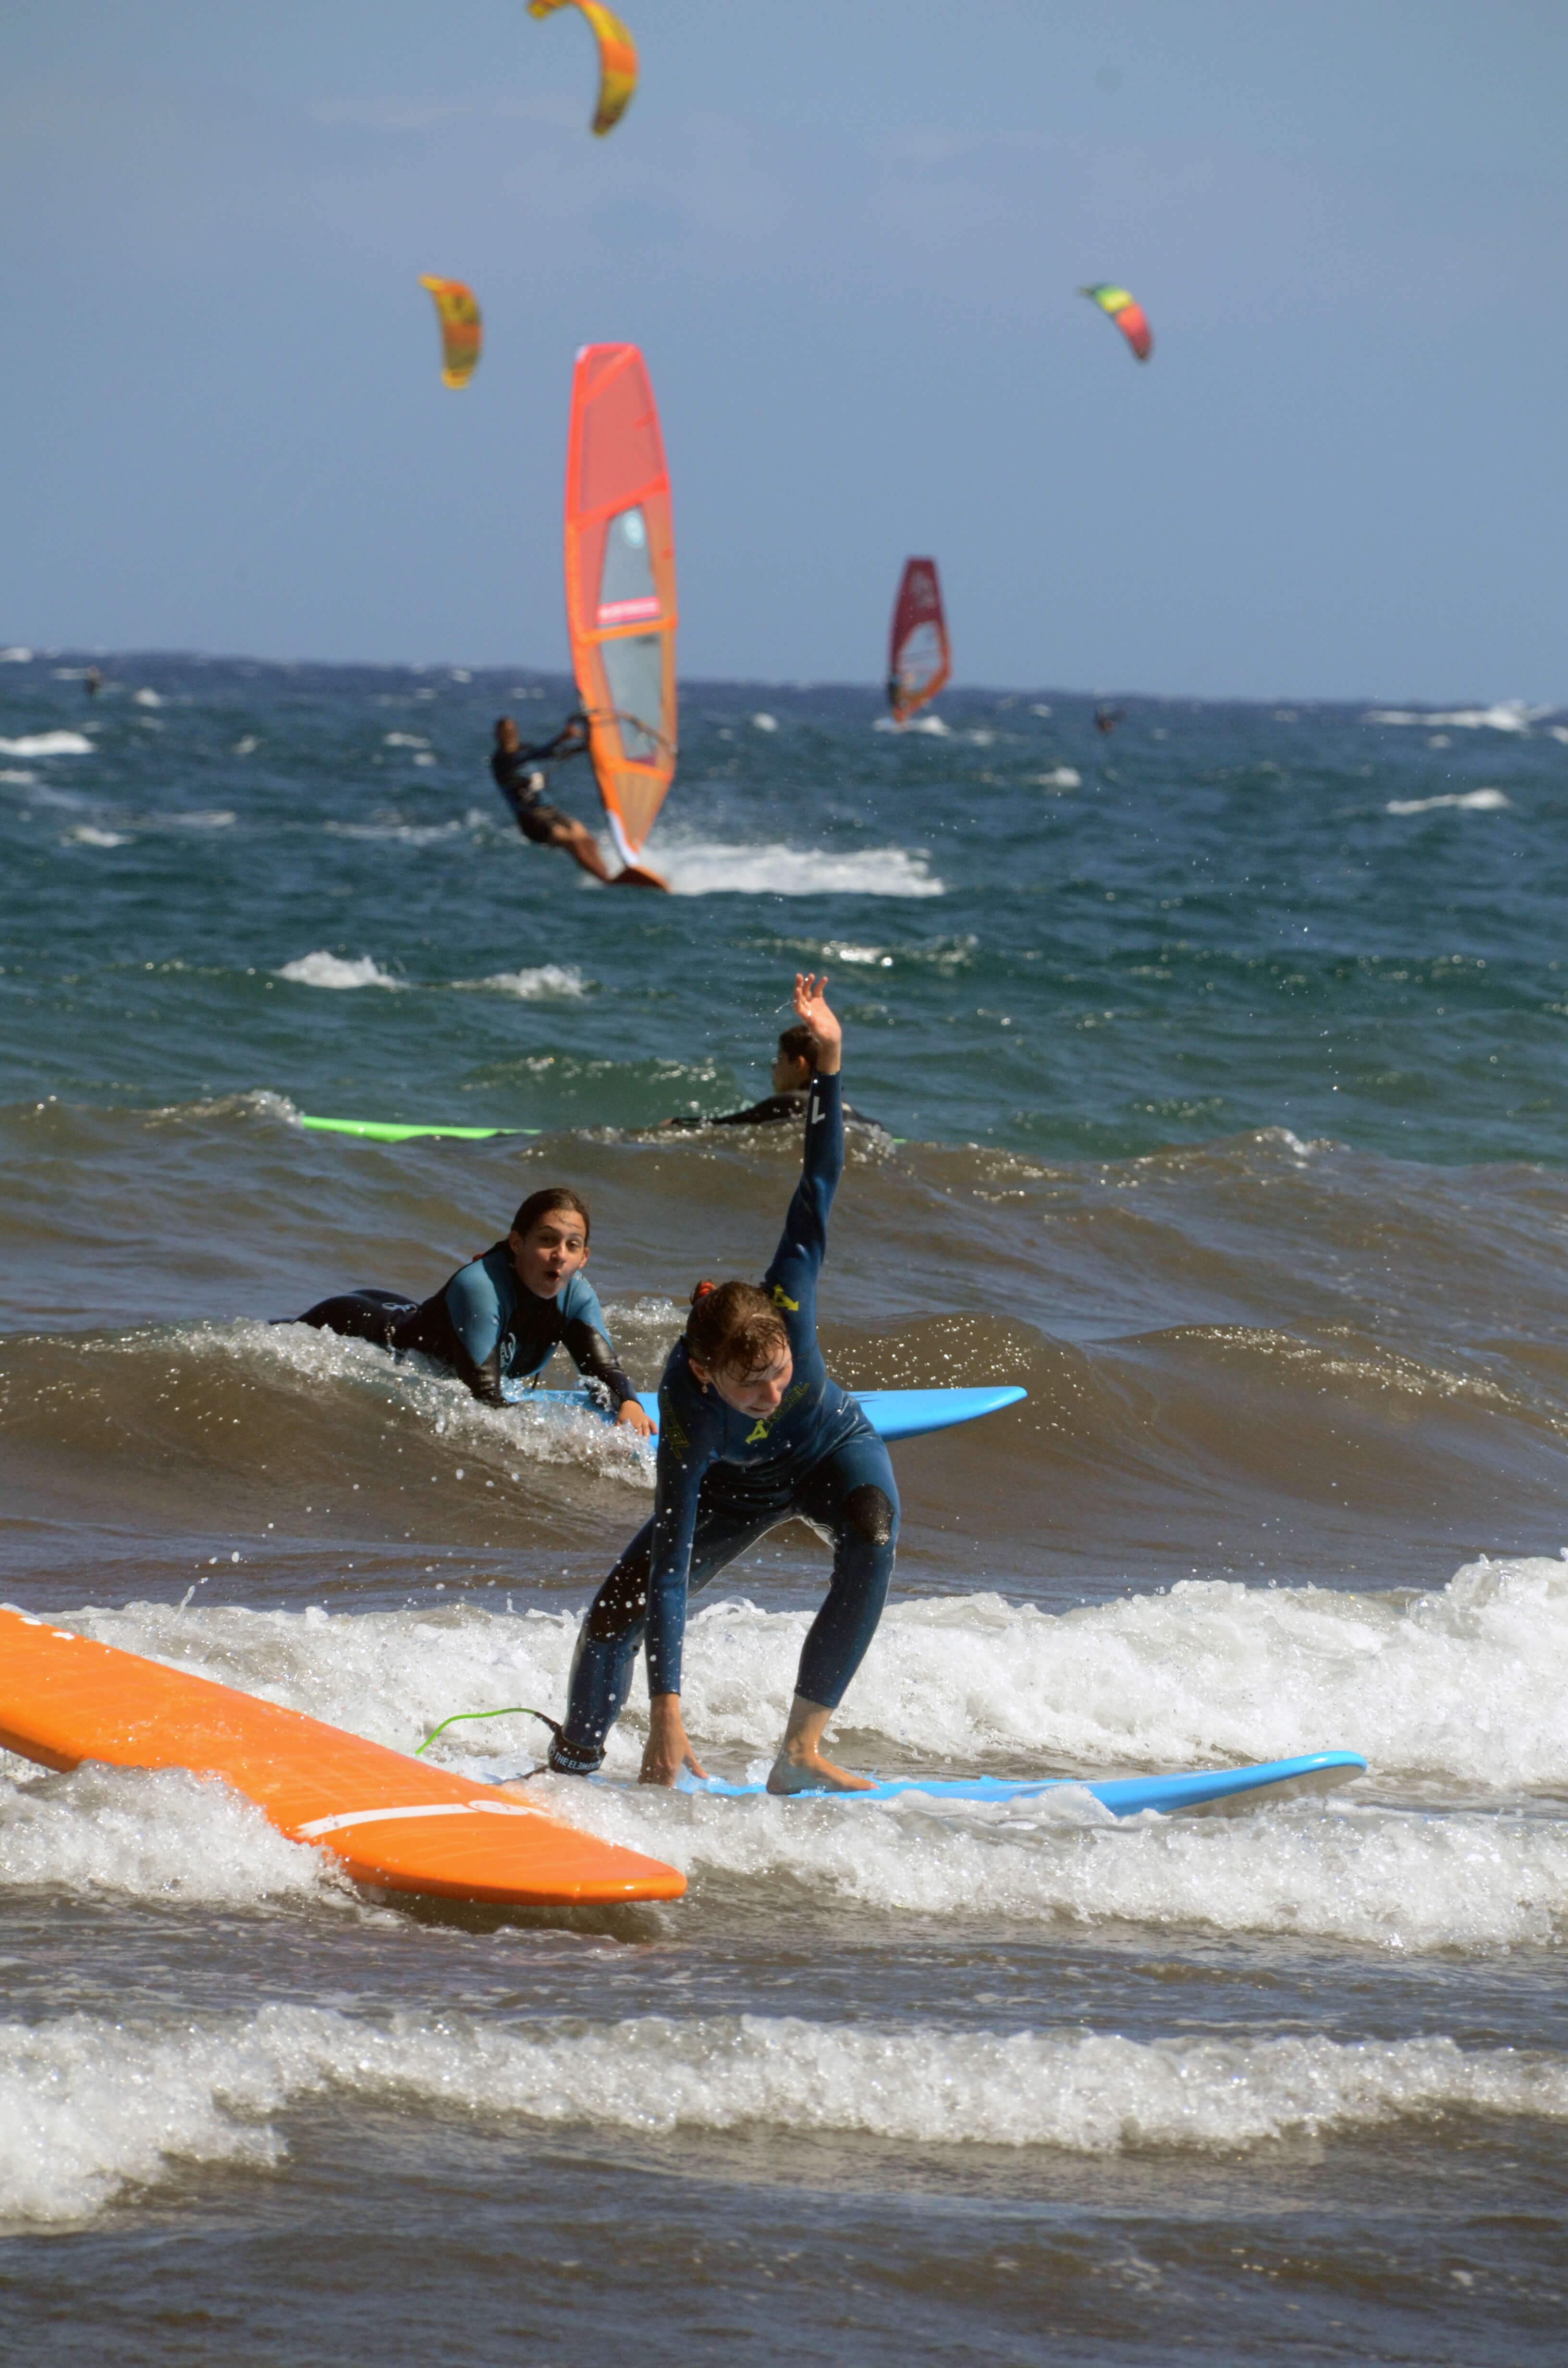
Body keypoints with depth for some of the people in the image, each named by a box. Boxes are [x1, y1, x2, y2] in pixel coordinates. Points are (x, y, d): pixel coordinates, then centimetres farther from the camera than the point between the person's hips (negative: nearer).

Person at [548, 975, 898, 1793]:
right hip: (739, 1482, -1)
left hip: (832, 1448, 1)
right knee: (618, 1614, -11)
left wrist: (827, 1060, -36)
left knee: (873, 1535, -33)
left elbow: (818, 1182, -27)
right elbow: (670, 1567, -39)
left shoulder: (786, 1301, -37)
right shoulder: (687, 1416, -39)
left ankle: (801, 1751, -28)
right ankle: (573, 1764, 18)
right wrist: (666, 1716, -44)